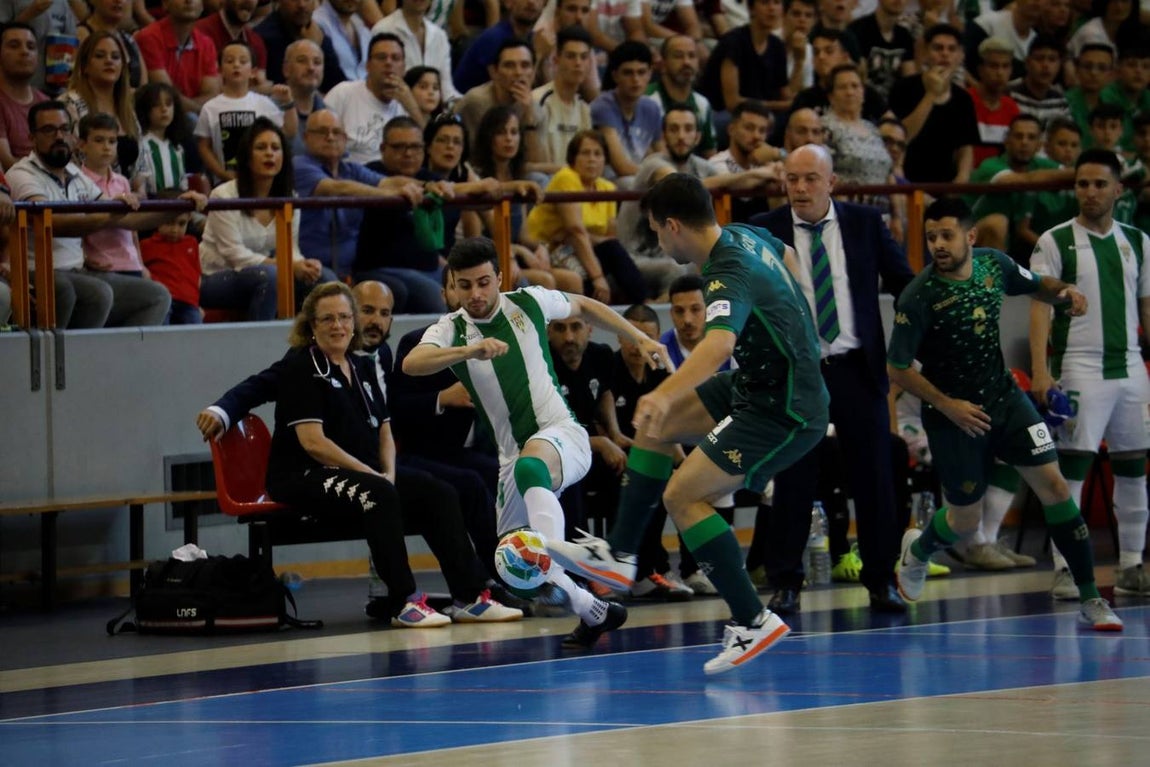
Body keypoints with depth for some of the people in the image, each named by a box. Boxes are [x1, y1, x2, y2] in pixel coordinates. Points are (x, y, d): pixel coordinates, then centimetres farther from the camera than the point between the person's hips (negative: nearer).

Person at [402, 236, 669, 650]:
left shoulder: (528, 303, -1)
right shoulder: (450, 330, -3)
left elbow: (584, 305, 20)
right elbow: (411, 363, -26)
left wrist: (640, 338, 13)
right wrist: (470, 350, -42)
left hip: (561, 433, -4)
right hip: (514, 454, 4)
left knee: (529, 466, -40)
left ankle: (553, 573, -57)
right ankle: (592, 611, 21)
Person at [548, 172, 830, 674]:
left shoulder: (729, 274, -28)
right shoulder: (747, 235, 1)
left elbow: (719, 344, -49)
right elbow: (786, 256, 26)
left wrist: (665, 395, -63)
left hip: (785, 412, -10)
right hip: (759, 384, 10)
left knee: (682, 495, -14)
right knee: (654, 426, 13)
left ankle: (752, 621, -11)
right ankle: (618, 554, 18)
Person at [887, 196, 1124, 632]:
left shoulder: (993, 264, -6)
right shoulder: (918, 298, -21)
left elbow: (1037, 286, 14)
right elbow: (897, 369, -15)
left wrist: (1064, 293, -9)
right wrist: (948, 405, -22)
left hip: (1003, 397, 4)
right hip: (954, 415, -4)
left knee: (1053, 485, -8)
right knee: (965, 522, 6)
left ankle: (1090, 600, -3)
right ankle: (918, 550, 43)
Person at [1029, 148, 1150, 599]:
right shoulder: (1055, 242, -1)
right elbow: (1040, 308, -7)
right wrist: (1040, 370, -17)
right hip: (1080, 368, -5)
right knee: (1072, 469, -8)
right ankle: (1064, 569, -5)